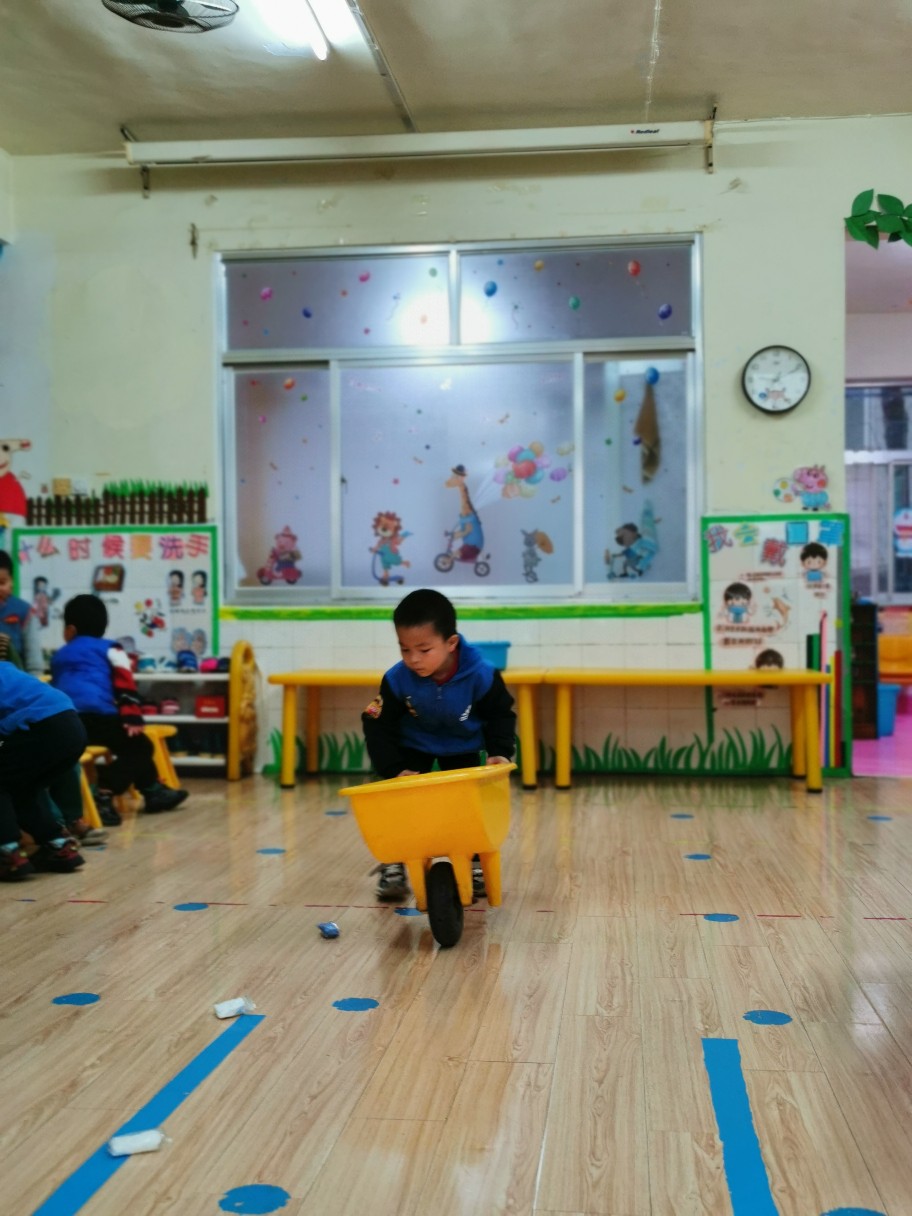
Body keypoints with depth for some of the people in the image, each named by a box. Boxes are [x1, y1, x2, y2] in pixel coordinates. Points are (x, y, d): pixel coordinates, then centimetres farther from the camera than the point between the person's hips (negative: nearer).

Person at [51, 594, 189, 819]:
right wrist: (132, 718, -7)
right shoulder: (110, 649, 12)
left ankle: (153, 791, 32)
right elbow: (124, 684, -1)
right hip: (96, 717, -7)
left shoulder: (58, 656, 27)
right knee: (139, 746, 7)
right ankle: (104, 796, -11)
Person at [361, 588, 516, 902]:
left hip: (462, 748, 0)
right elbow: (378, 727, -21)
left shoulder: (481, 675, -32)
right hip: (413, 747, 0)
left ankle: (473, 863, 20)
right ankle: (393, 865, 7)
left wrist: (500, 752, -27)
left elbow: (501, 715, -14)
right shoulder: (397, 679, -31)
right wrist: (394, 770, -30)